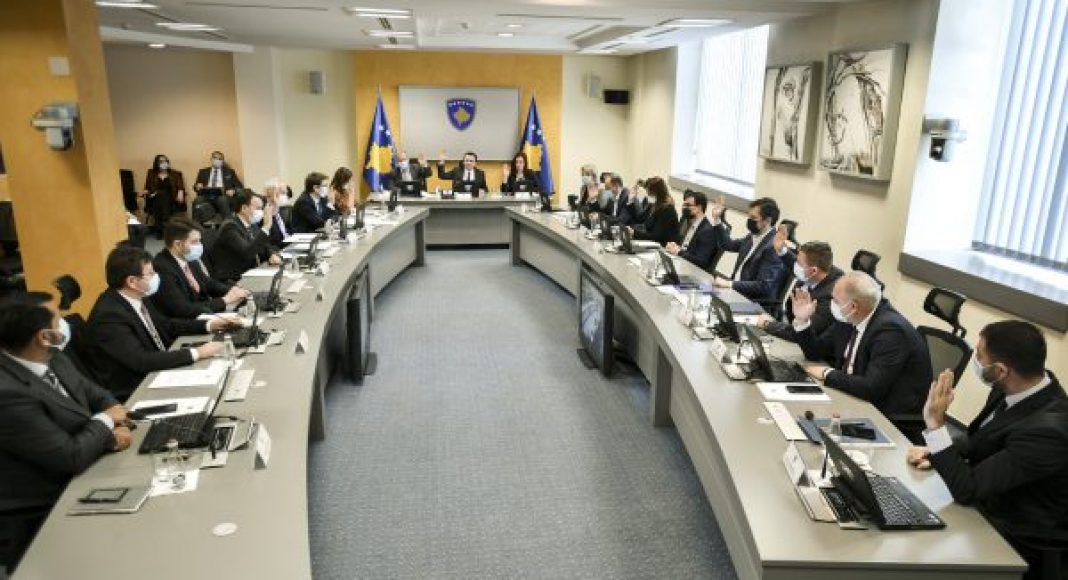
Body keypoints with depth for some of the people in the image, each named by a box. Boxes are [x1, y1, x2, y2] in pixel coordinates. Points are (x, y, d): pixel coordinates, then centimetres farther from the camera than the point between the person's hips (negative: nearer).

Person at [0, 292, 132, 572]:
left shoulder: (52, 359, -2)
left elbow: (96, 395, 10)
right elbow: (71, 457, -26)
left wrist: (112, 430, -10)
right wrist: (105, 421, -9)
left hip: (69, 486, 8)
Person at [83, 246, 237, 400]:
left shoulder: (138, 298, -1)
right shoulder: (109, 316, -24)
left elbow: (166, 325, 15)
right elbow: (140, 361, -29)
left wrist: (209, 325, 3)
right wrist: (196, 353, -28)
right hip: (133, 392, -7)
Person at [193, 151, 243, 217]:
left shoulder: (229, 172, 20)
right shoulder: (203, 171, 24)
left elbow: (240, 186, 12)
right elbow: (196, 185, 19)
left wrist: (233, 191, -8)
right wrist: (197, 186, -4)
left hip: (222, 195, -2)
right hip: (206, 195, 2)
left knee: (223, 200, -33)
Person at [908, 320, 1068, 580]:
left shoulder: (1046, 430, -33)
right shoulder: (1027, 384, -9)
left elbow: (967, 490, -29)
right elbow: (984, 439, 9)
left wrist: (935, 422, -32)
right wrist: (936, 451, -6)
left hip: (1010, 540, -7)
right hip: (983, 500, 7)